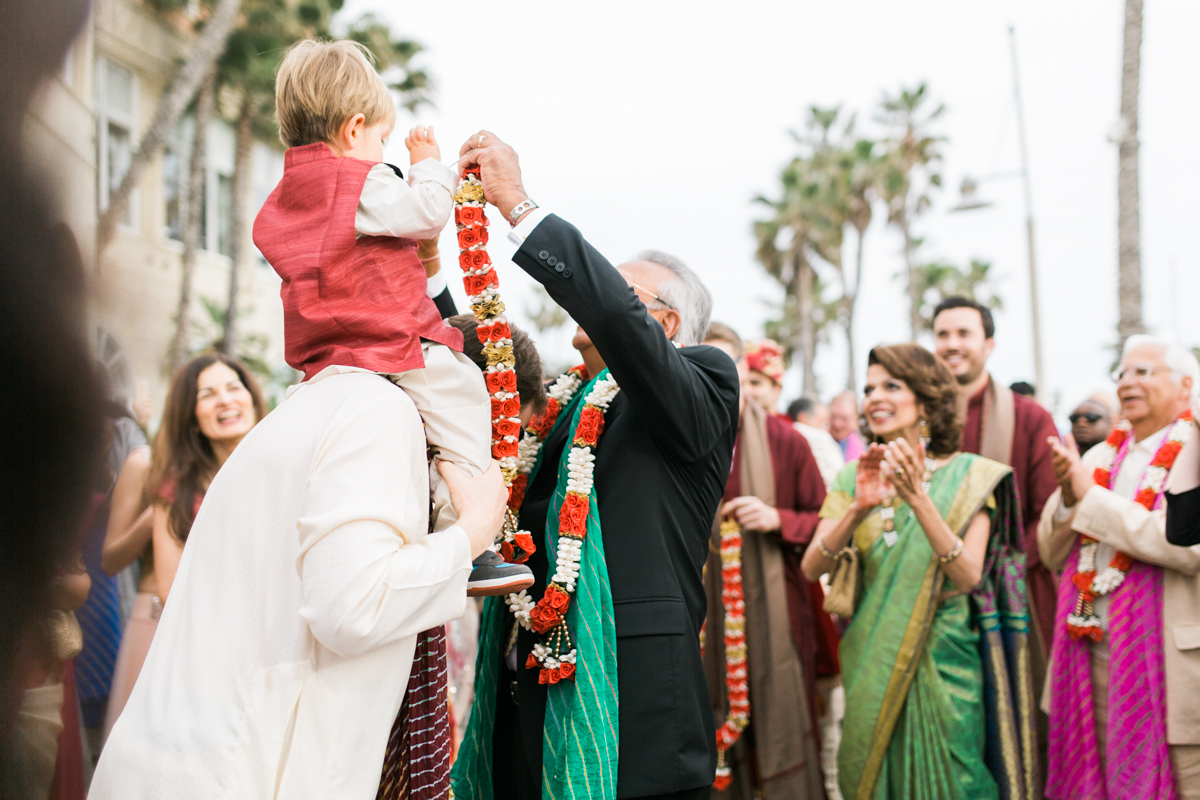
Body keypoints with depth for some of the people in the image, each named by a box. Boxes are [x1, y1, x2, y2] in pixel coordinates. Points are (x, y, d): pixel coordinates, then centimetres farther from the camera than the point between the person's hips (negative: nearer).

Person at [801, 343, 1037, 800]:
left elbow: (968, 577, -16)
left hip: (944, 665, -2)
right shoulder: (853, 478, 4)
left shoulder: (968, 476, -4)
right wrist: (859, 508, -24)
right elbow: (812, 569, -7)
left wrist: (918, 499, -27)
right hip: (870, 664, 3)